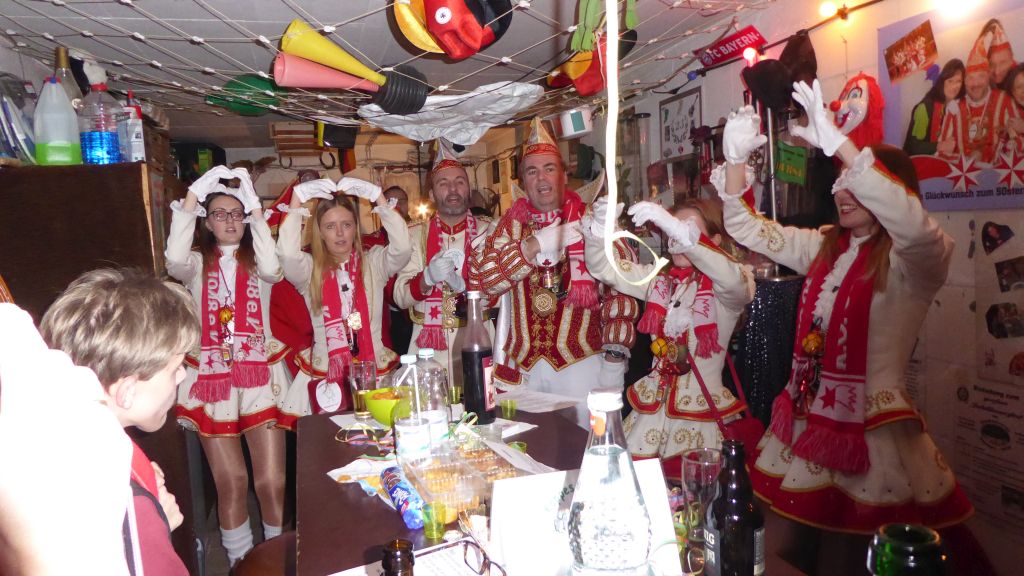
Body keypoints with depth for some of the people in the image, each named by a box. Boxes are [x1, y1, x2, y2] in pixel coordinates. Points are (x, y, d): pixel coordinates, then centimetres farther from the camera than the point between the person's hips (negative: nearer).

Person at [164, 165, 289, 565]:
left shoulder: (257, 261, 9)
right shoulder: (198, 265, 9)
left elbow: (271, 269, -15)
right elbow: (174, 260, -15)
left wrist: (256, 209, -12)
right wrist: (192, 197, -14)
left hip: (260, 375, 0)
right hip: (212, 379, 1)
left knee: (272, 482, -1)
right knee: (230, 483, 4)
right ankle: (240, 561, 23)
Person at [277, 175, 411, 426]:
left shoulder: (374, 262, 4)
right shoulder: (310, 269, 4)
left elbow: (402, 248, -14)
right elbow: (287, 254, -16)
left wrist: (378, 196, -16)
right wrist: (298, 197, -15)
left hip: (374, 369, 0)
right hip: (325, 374, 0)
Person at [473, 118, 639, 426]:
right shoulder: (512, 224, 9)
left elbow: (621, 289, -4)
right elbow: (485, 278, -6)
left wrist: (615, 358, -10)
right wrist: (535, 244, -16)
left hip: (581, 362, -2)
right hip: (522, 366, 2)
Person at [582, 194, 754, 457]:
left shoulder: (724, 287, -7)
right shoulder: (660, 279, 6)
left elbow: (733, 280, -32)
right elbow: (602, 268, 0)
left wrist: (676, 227, -40)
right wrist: (601, 225, -20)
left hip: (702, 408, -4)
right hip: (654, 403, 4)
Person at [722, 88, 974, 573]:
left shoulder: (916, 260, -10)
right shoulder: (823, 247, 8)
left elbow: (910, 222, -33)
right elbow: (746, 227, 7)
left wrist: (837, 143, -38)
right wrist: (736, 158, -9)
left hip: (868, 429, -5)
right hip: (802, 417, 5)